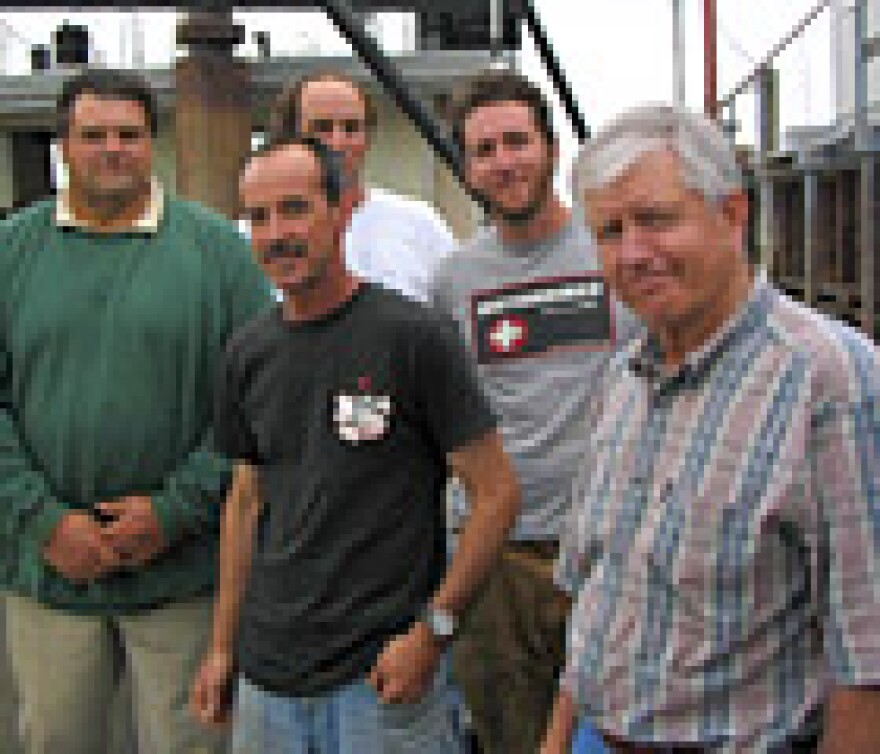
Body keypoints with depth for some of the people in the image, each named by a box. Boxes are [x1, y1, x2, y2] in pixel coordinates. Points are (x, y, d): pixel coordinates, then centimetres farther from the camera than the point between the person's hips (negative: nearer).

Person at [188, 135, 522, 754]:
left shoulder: (414, 336, -11)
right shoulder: (248, 353, 5)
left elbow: (497, 493, -10)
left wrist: (433, 628, -15)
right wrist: (223, 645, 13)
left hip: (385, 672, -5)